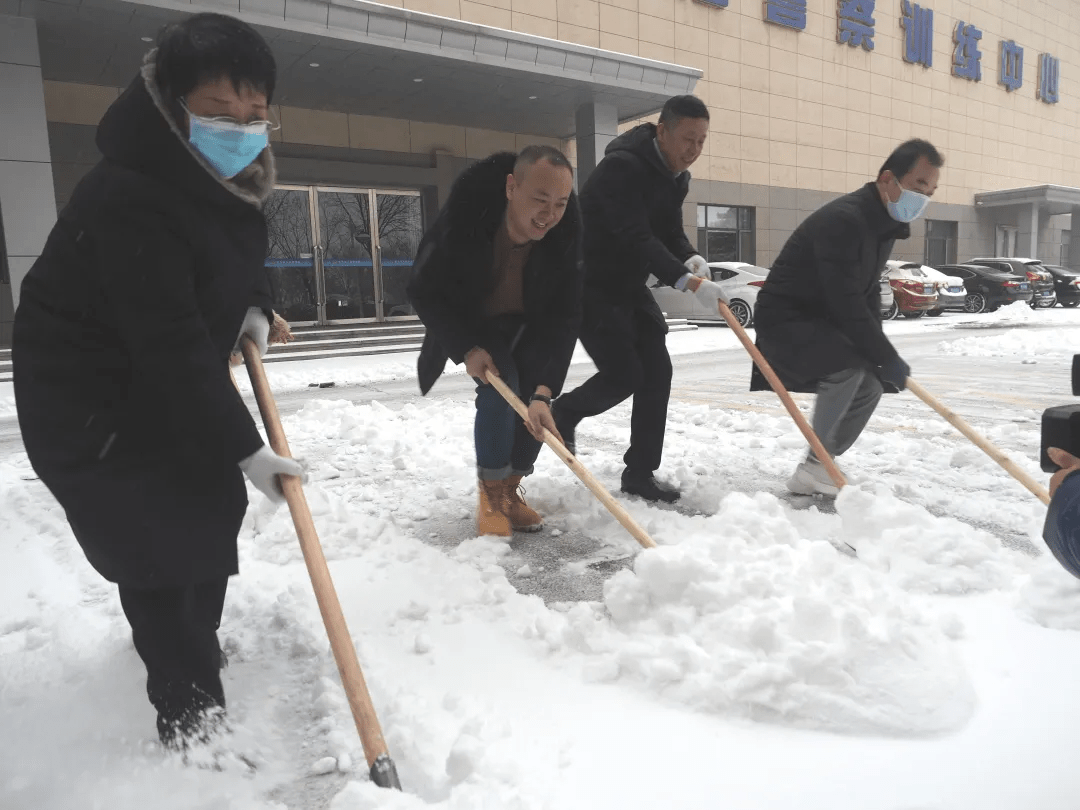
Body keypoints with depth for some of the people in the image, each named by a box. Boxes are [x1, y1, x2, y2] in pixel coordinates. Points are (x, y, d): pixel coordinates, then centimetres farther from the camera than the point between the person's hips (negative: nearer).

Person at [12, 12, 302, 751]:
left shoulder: (231, 175, -3)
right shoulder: (130, 197, -32)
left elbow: (243, 254, 17)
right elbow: (172, 347, -34)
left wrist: (254, 304, -3)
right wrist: (244, 448, -31)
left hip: (168, 386, 9)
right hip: (89, 400, -9)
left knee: (212, 510, 19)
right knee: (159, 543, -7)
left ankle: (189, 642, 44)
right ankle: (191, 714, 8)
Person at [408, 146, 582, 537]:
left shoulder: (566, 235, -28)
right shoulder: (464, 213, -34)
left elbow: (563, 317, -28)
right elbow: (424, 290, -20)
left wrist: (543, 391, -39)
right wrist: (467, 349, -27)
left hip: (529, 324, 3)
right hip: (471, 322, -2)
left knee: (532, 395, -12)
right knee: (500, 384, -23)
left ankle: (510, 489, 10)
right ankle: (491, 494, -7)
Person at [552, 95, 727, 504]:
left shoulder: (677, 176, 5)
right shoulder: (621, 167, -24)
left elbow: (670, 231, 9)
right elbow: (636, 238, -33)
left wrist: (692, 258, -14)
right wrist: (687, 281, -40)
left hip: (629, 284, 9)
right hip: (588, 284, -9)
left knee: (657, 371, 1)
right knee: (624, 374, -12)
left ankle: (640, 472, 10)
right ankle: (562, 413, 19)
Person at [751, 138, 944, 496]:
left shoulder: (885, 224, 7)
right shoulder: (843, 220, -25)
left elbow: (868, 294, 13)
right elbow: (847, 304, -30)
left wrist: (876, 354, 2)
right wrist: (887, 358, -24)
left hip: (823, 321, 10)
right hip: (784, 318, -10)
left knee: (870, 384, 6)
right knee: (848, 369, -27)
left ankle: (819, 467, 13)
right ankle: (813, 467, -12)